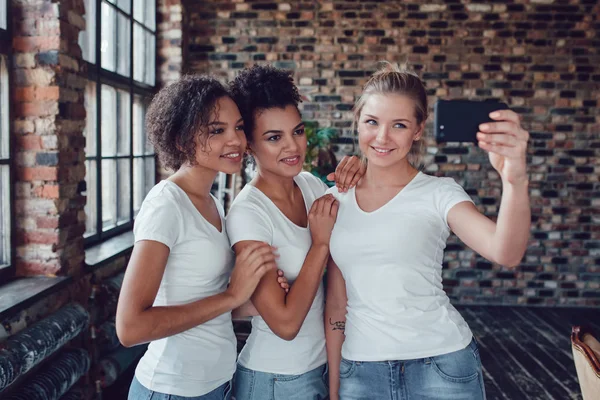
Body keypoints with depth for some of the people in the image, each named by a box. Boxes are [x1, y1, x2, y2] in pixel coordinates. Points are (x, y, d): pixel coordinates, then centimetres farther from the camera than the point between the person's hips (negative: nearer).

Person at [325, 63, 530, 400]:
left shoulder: (438, 193, -7)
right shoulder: (336, 200, 2)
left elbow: (506, 253, -24)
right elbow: (337, 302, 6)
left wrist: (515, 180, -41)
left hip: (441, 365, -2)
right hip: (359, 369, 2)